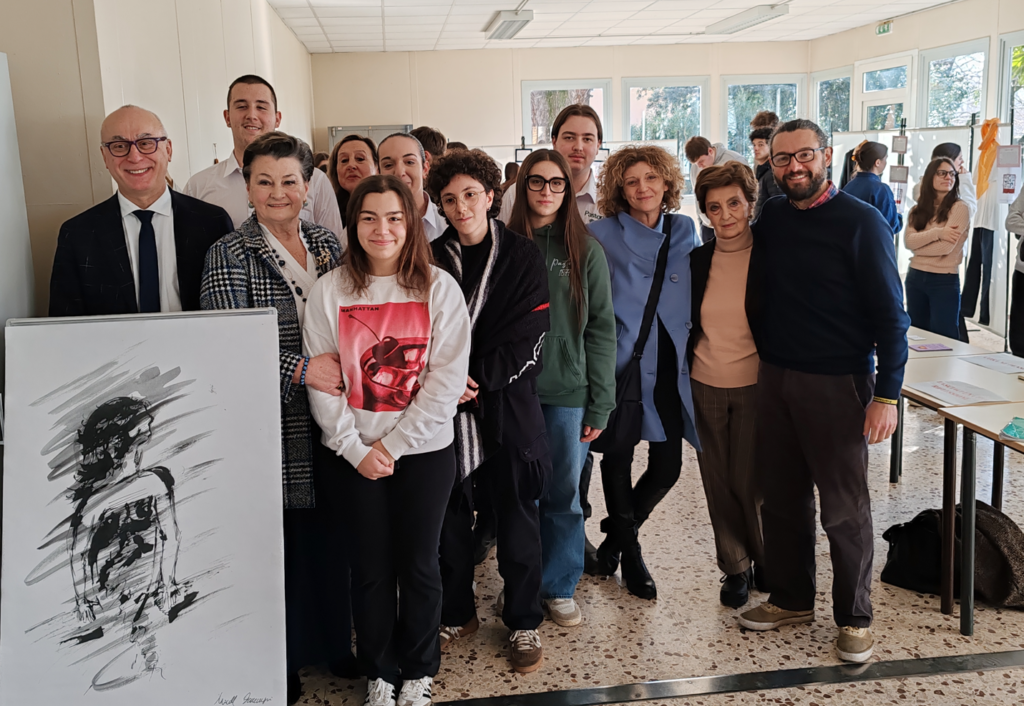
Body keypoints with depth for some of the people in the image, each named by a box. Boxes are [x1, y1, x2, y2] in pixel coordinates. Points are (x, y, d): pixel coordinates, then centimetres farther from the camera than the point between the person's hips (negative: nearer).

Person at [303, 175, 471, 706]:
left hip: (425, 448, 0)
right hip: (355, 453, 1)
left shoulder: (439, 288, -5)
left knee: (419, 564, 9)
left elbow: (448, 377, -10)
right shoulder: (329, 291, -2)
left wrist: (393, 446, -13)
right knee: (372, 566, 10)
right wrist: (355, 446, -10)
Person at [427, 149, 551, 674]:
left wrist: (475, 378, -14)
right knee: (449, 517, 11)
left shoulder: (522, 256, -1)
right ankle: (457, 615, 31)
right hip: (446, 409, 2)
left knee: (517, 519, 7)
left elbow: (528, 339, -8)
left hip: (507, 407, -2)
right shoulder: (431, 260, 5)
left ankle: (523, 623, 24)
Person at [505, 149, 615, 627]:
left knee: (564, 494, 8)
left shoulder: (586, 251, 3)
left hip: (568, 391, 0)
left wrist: (600, 403, -4)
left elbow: (601, 329, 2)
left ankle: (559, 588, 25)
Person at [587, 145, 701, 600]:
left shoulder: (685, 231, 9)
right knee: (618, 460, 5)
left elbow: (697, 293, 17)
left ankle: (616, 536, 30)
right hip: (622, 363, -3)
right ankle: (629, 552, 27)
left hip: (671, 364, 3)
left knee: (667, 466, 4)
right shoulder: (602, 236, -2)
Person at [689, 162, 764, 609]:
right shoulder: (696, 260, 2)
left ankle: (767, 563, 28)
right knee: (719, 484, 9)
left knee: (749, 481, 2)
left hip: (754, 387, -3)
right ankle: (736, 568, 27)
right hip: (705, 387, 3)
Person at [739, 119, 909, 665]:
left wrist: (887, 394, -14)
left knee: (844, 508, 3)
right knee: (781, 497, 13)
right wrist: (763, 357, 7)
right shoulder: (770, 218, 7)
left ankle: (854, 618, 20)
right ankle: (791, 599, 30)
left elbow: (889, 313, -10)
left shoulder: (861, 221, -8)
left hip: (837, 383, -5)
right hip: (775, 377, 5)